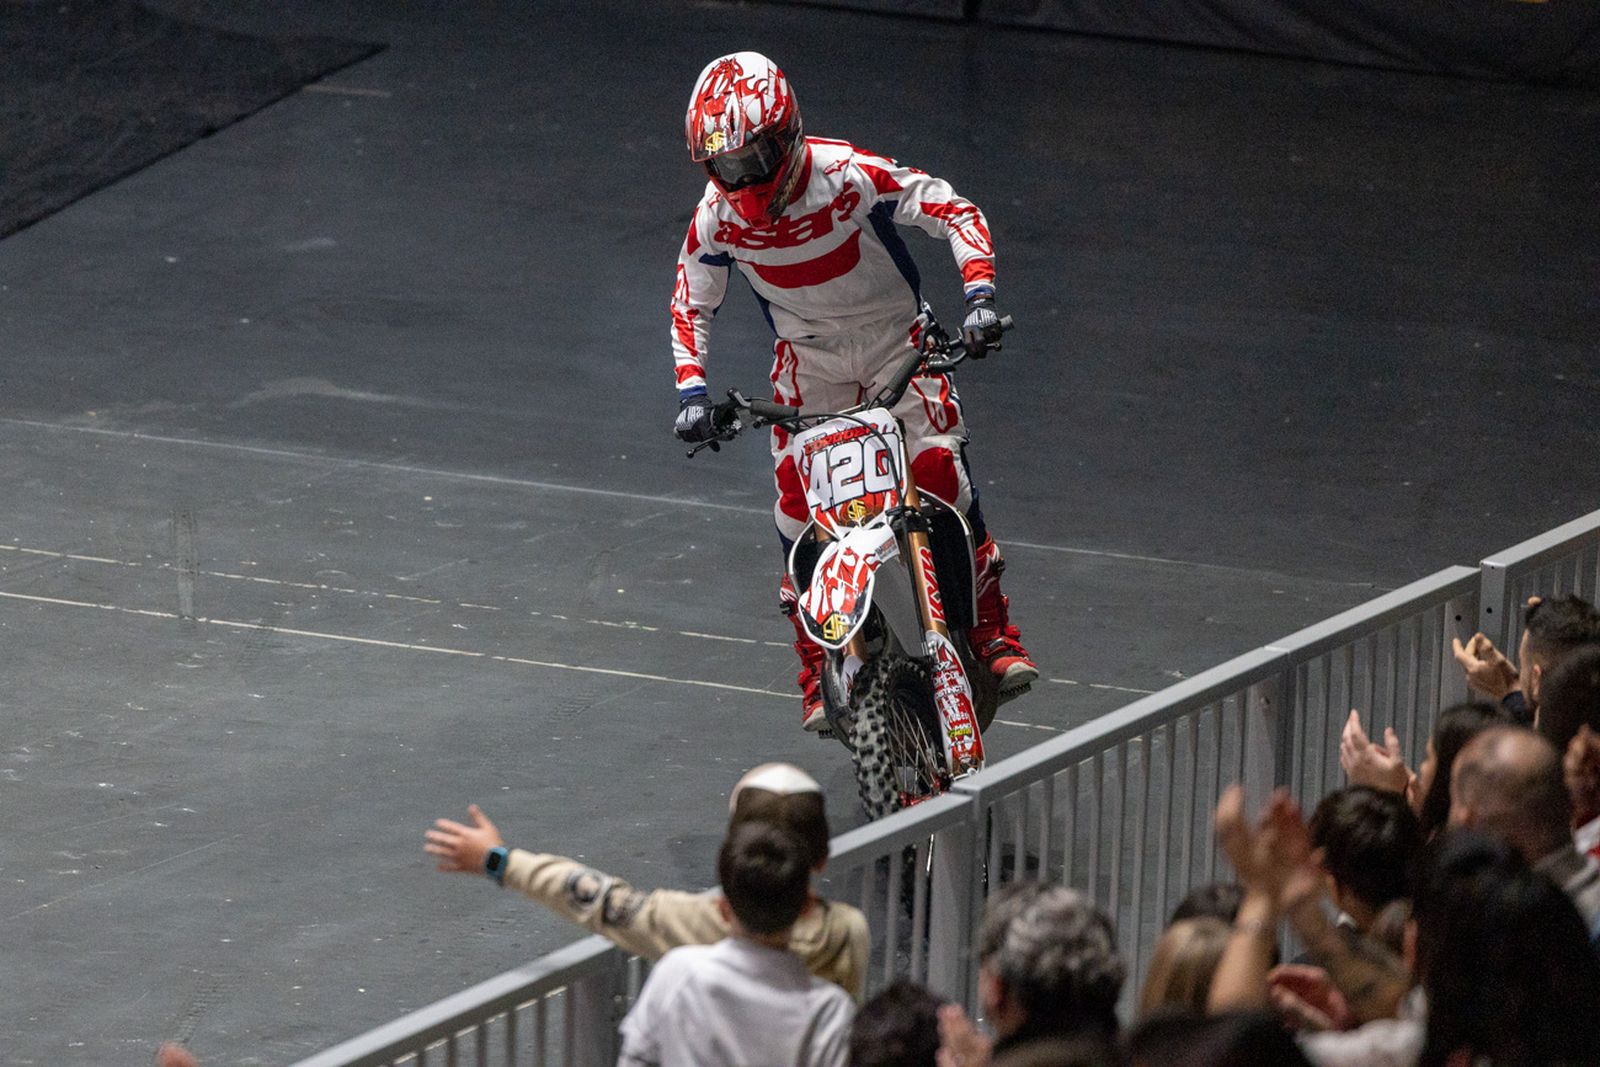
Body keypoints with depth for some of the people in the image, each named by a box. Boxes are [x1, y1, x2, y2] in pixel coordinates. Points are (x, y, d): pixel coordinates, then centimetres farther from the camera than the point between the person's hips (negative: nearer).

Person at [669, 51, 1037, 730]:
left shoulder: (849, 175, -25)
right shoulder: (717, 217, -14)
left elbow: (956, 214, -19)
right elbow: (691, 304, 3)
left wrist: (979, 298, -32)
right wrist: (692, 392, -11)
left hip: (896, 334, -3)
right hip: (808, 355, 3)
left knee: (941, 470, -20)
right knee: (798, 500, -11)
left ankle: (995, 634, -8)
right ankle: (817, 673, 2)